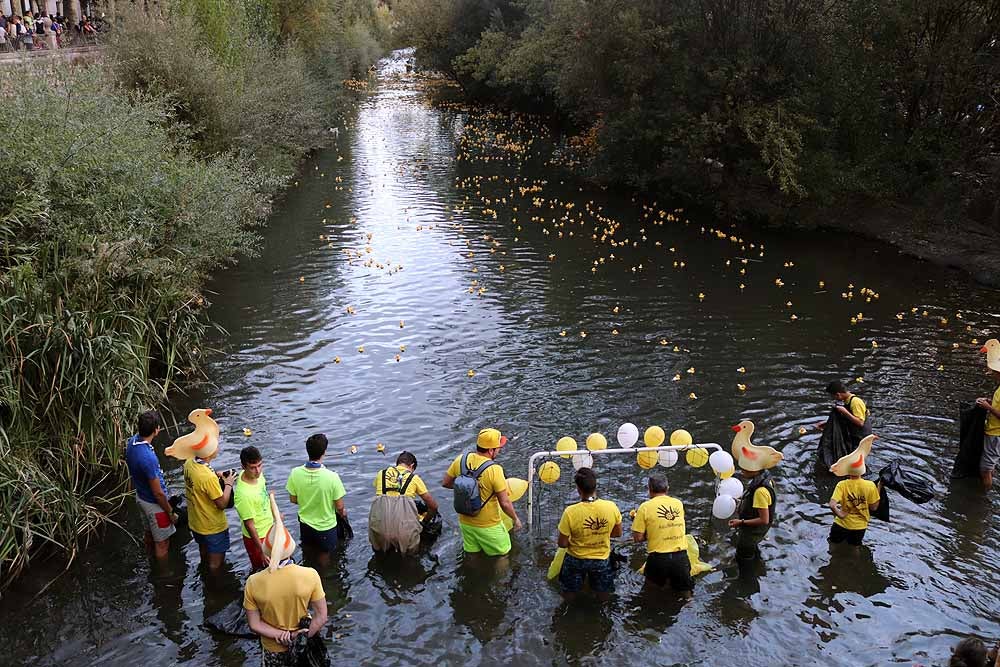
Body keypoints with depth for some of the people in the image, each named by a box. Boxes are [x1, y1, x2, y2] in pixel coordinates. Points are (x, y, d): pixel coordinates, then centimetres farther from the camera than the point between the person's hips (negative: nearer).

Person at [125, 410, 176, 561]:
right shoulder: (148, 458, -40)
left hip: (141, 496, 9)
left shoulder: (132, 441, -14)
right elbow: (158, 493, -27)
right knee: (162, 543, 14)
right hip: (154, 504, -9)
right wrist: (171, 513, -15)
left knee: (148, 534, 30)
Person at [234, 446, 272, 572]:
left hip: (268, 528, 8)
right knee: (261, 569, 14)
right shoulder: (243, 495, -38)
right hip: (257, 536, -8)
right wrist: (261, 551, -21)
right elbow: (249, 525, -28)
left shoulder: (256, 473, -17)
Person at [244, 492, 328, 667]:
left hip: (273, 650, 0)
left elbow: (254, 624, -14)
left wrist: (281, 636, -16)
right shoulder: (310, 575, -25)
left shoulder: (253, 583, -23)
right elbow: (321, 617, -17)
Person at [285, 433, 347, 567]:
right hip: (326, 526, -3)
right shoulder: (332, 477, -31)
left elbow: (293, 500, -5)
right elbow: (339, 506, -20)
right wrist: (342, 512, 4)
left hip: (305, 524, 3)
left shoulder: (296, 473, -21)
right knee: (324, 557, 24)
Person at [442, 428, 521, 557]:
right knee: (502, 556, 17)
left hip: (465, 521, 5)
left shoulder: (461, 459, -12)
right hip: (488, 526, -5)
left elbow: (445, 483, 2)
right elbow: (505, 503, -19)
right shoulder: (494, 470, -27)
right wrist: (516, 519, -2)